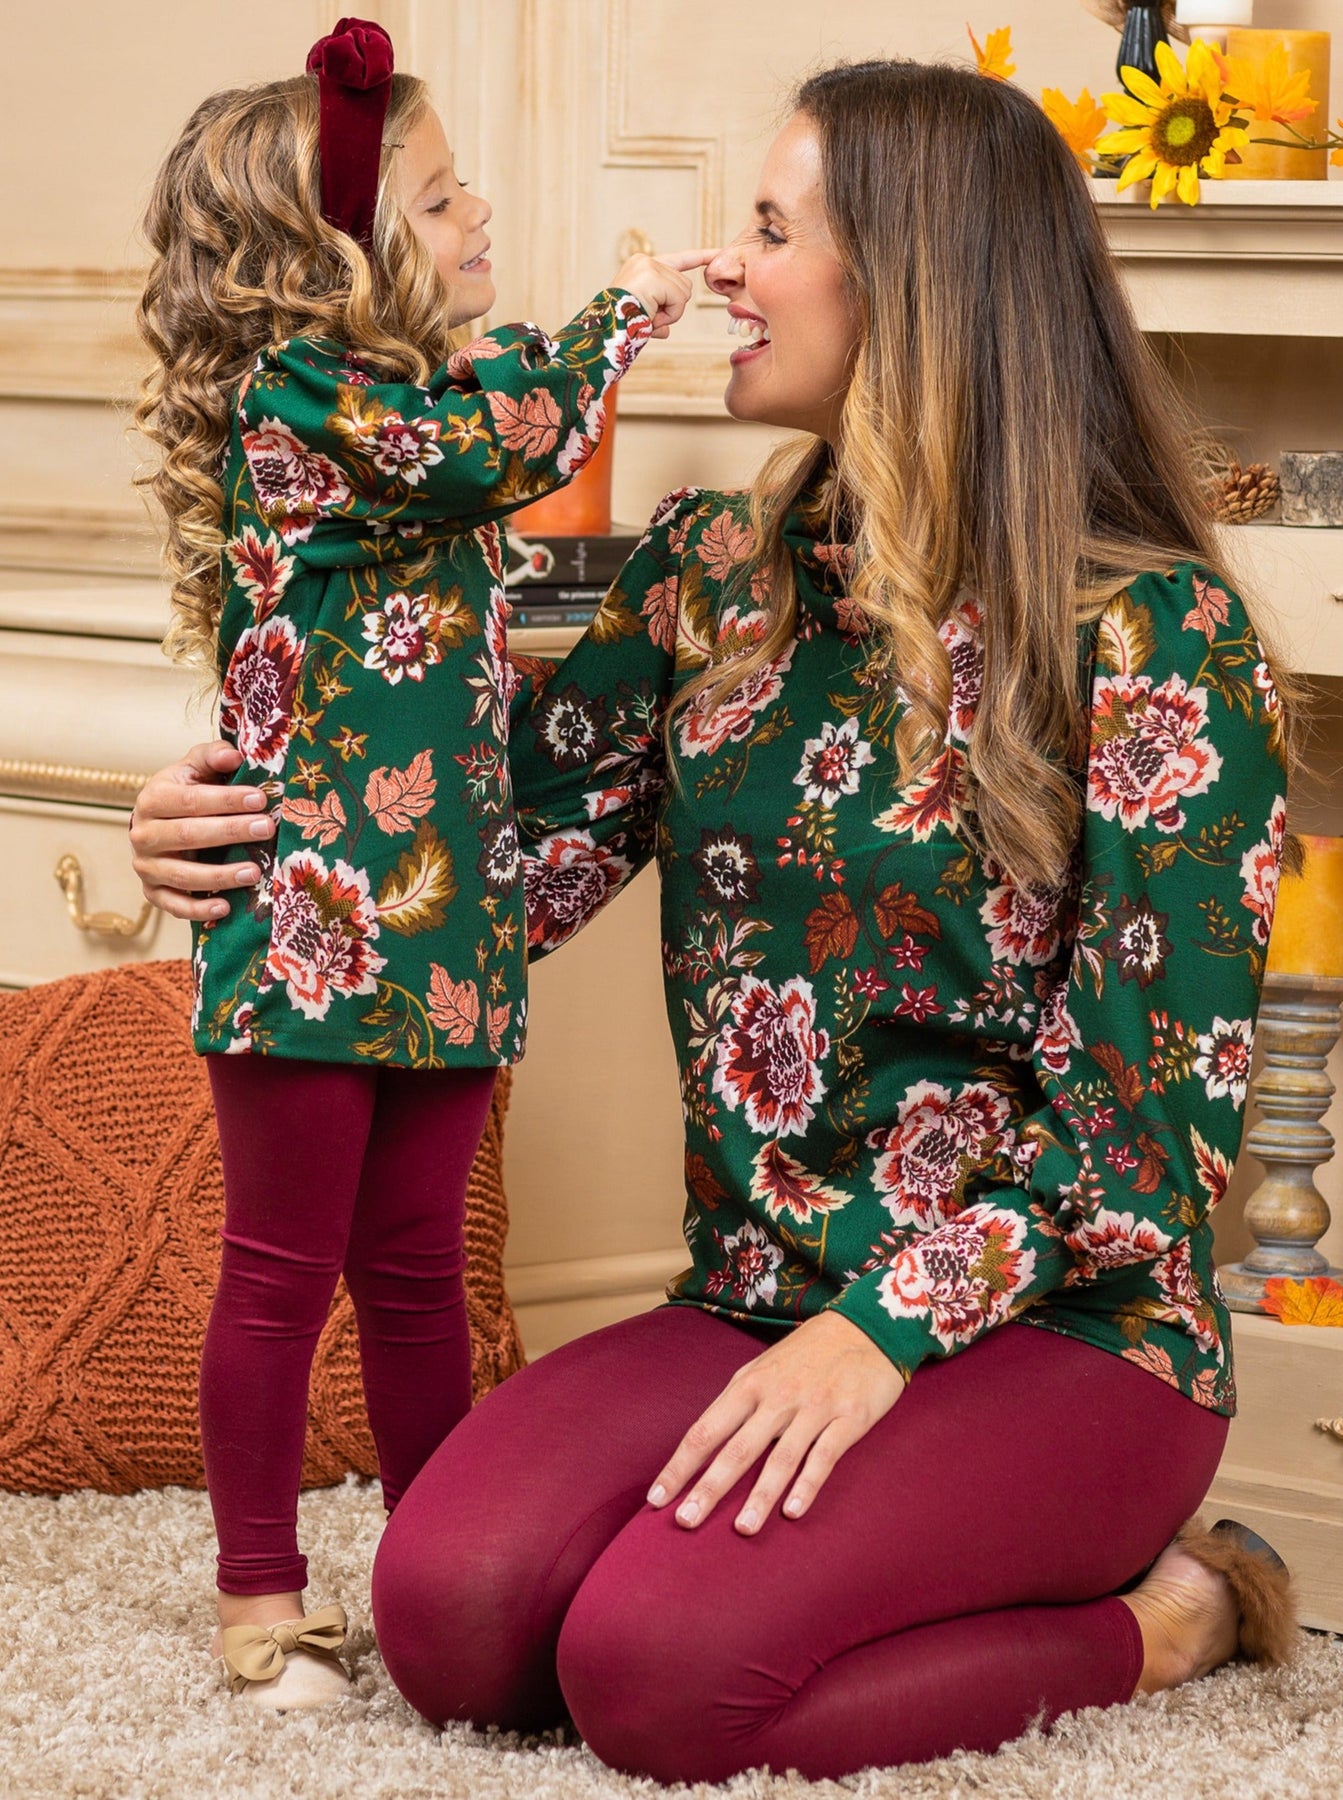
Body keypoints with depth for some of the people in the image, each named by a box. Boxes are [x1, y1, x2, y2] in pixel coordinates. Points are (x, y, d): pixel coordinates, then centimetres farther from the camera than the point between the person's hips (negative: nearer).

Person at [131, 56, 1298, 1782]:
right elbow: (515, 859, 7)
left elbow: (1158, 1073, -13)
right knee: (449, 1614, -21)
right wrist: (229, 834, -11)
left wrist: (890, 1325, -22)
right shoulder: (710, 570, 9)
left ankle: (1157, 1615, -2)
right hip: (758, 1302, 5)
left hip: (1057, 1323, -5)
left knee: (658, 1669, -28)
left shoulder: (1156, 632, -9)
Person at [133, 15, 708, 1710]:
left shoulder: (403, 395, 17)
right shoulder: (289, 393, -12)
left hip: (439, 917, 8)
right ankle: (260, 1599, 11)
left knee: (417, 1266, 16)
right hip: (313, 914, -8)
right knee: (283, 1269, 2)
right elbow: (489, 452, -20)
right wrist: (621, 314, -7)